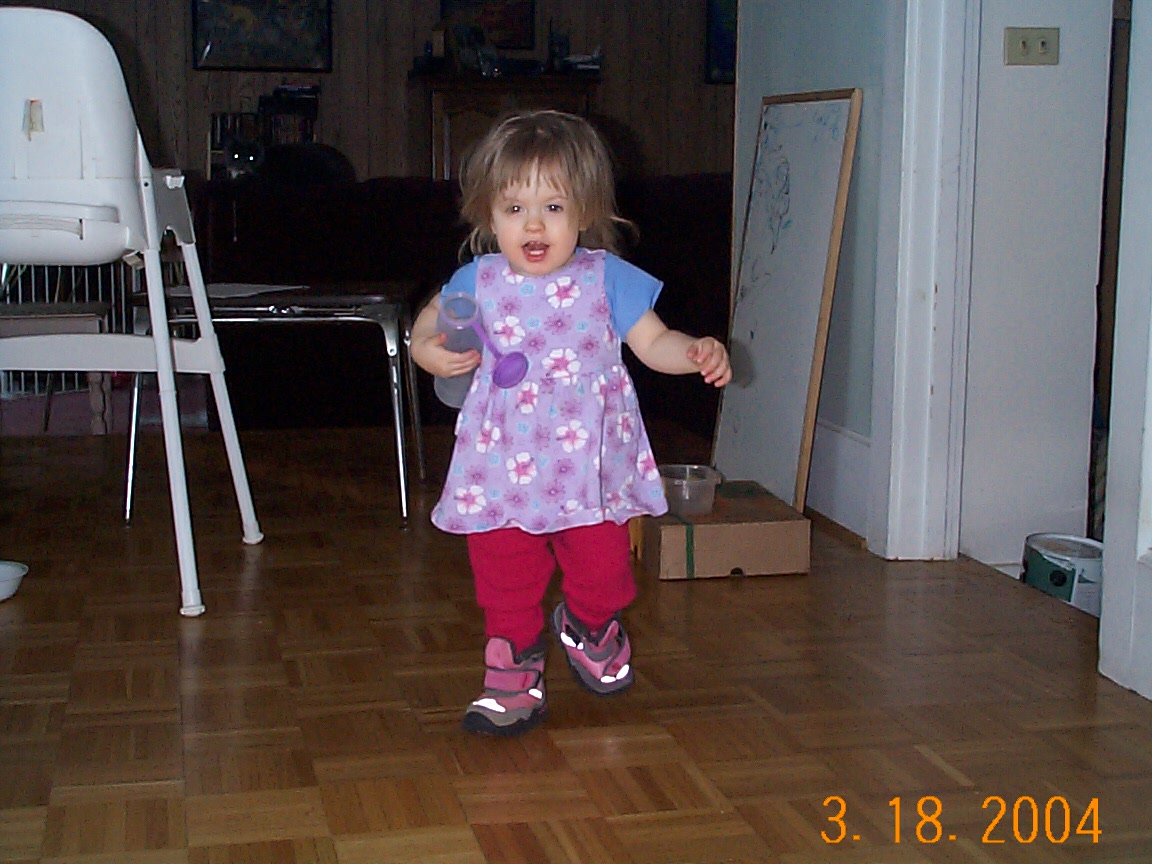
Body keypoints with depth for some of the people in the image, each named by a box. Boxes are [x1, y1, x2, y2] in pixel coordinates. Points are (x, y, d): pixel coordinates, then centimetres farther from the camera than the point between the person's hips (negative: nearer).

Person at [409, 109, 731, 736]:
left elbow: (654, 343, -1)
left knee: (602, 564, 10)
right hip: (503, 466, 0)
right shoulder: (477, 282, -2)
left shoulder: (607, 278, -5)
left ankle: (590, 628, 42)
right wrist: (429, 350, -10)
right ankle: (514, 662, 26)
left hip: (589, 458, 0)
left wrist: (698, 352, -20)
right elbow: (429, 321, 13)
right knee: (504, 573, 5)